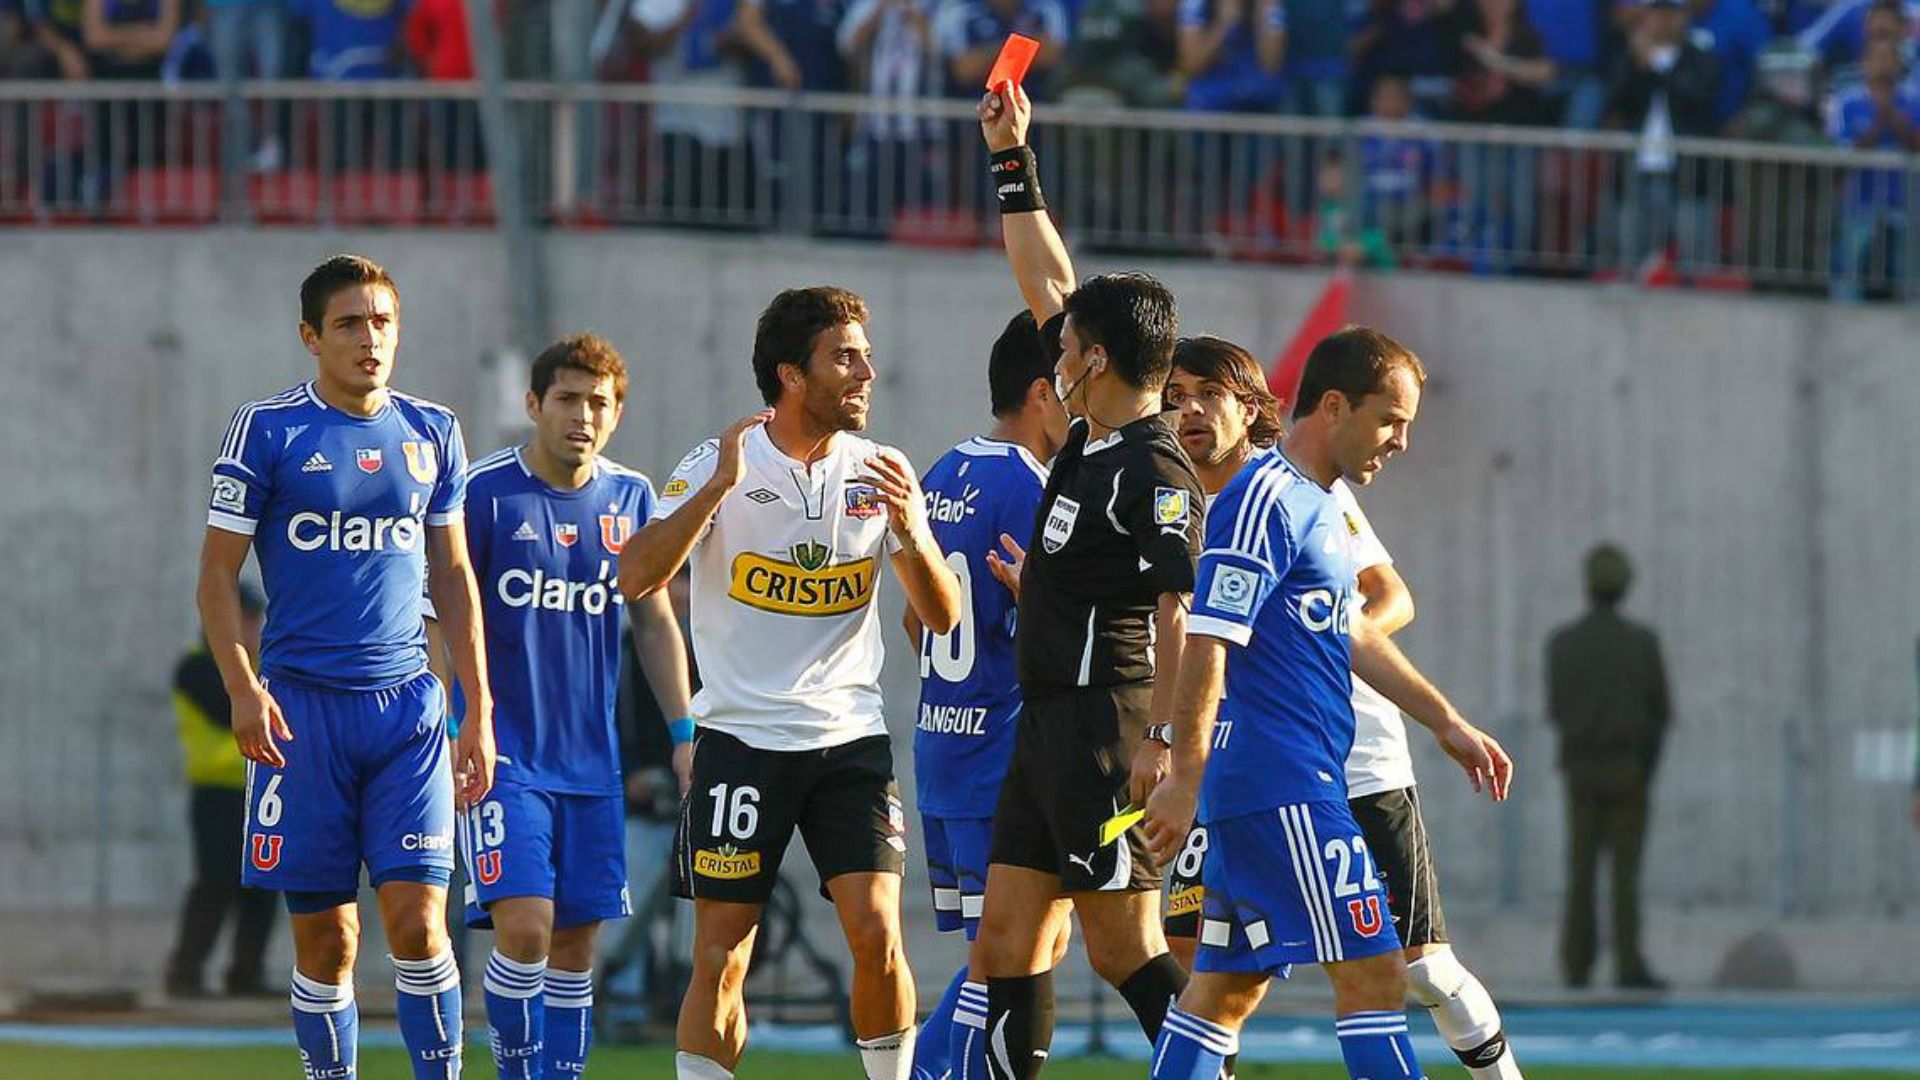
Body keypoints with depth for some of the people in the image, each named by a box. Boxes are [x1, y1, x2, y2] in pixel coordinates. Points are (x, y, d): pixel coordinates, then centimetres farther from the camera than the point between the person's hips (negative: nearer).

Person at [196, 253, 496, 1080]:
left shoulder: (431, 433, 10)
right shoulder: (267, 430, 0)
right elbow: (218, 572, 0)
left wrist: (479, 712, 12)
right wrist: (241, 688, -13)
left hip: (408, 705, 2)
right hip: (304, 705, -2)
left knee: (417, 917, -8)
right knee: (325, 933, 1)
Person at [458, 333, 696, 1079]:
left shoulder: (631, 498, 7)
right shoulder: (485, 492, -7)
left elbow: (654, 624, 16)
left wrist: (684, 733, 11)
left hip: (591, 759, 5)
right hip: (503, 756, -5)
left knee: (576, 941, 5)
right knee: (524, 925, -17)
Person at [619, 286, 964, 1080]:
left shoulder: (879, 473, 3)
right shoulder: (720, 464, -6)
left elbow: (942, 617, 2)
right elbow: (636, 579, -17)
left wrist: (910, 532, -17)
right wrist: (718, 487, -28)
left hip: (850, 737, 2)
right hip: (741, 738, -2)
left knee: (876, 932, -12)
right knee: (721, 960, -2)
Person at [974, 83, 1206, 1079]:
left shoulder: (1153, 472, -14)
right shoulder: (1093, 438, 12)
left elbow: (1179, 611, -21)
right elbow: (1047, 281, 22)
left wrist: (1158, 739, -29)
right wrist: (1011, 162, 25)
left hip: (1103, 726, -10)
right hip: (1048, 725, 10)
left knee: (1125, 952, -10)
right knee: (1006, 947, 7)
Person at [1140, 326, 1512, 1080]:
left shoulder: (1320, 504, 18)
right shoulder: (1265, 501, -14)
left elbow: (1351, 634, 30)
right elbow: (1207, 643, -20)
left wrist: (1445, 721, 31)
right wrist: (1185, 779, -23)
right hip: (1283, 785, -10)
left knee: (1230, 983, 9)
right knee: (1374, 973, -11)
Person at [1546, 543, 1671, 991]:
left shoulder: (1562, 644, 1)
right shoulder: (1641, 643, -5)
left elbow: (1556, 713, 6)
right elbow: (1660, 711, 0)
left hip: (1581, 767, 2)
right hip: (1628, 765, -2)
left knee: (1581, 869, 5)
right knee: (1626, 870, -2)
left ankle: (1577, 963, 0)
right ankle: (1628, 965, -8)